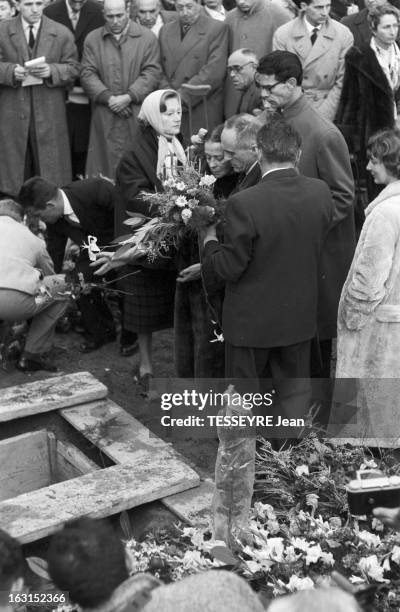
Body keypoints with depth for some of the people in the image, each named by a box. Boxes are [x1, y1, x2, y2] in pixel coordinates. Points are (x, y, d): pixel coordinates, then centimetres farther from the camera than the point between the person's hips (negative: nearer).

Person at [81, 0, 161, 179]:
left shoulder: (147, 37, 5)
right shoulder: (92, 39, 10)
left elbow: (152, 73, -2)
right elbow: (87, 74, 4)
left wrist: (129, 97, -12)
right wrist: (108, 98, -10)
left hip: (137, 114, -1)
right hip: (104, 116, 1)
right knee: (105, 161, -2)